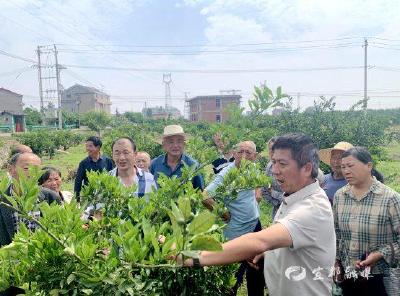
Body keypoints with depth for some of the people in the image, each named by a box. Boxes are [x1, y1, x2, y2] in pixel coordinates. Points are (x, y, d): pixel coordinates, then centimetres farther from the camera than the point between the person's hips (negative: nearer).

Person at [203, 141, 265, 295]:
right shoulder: (227, 174, -22)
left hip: (255, 225, 7)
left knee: (257, 272, 21)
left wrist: (256, 194, 6)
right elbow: (205, 197, -31)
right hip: (237, 232, -7)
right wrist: (223, 214, -21)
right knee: (235, 277, 7)